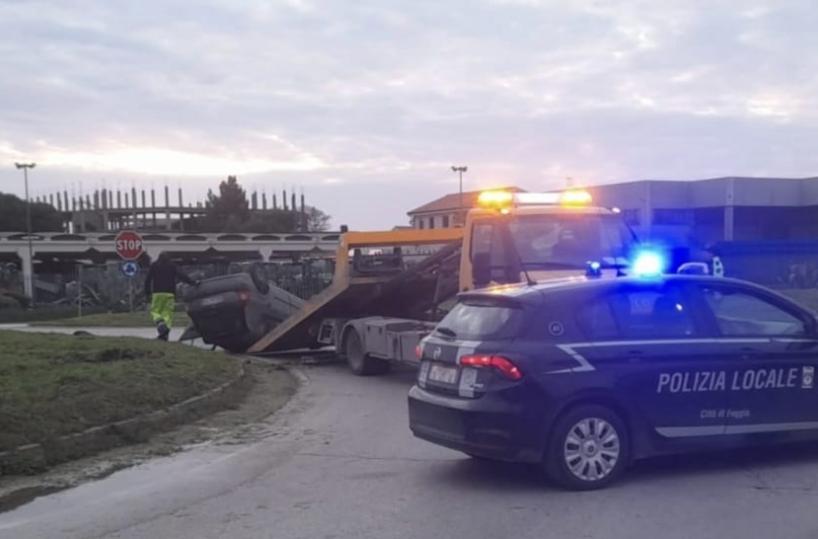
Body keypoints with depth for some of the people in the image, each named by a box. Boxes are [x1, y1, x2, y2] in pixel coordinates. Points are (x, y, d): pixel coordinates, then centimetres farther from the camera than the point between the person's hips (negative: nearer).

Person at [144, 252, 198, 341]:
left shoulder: (154, 266, 13)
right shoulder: (173, 266, 12)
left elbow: (148, 280, 8)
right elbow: (182, 275, -2)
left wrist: (147, 293, 13)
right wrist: (193, 282, -9)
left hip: (157, 293, -1)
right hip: (170, 293, 1)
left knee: (155, 311, 7)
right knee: (168, 313, 1)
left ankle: (160, 323, -27)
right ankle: (164, 334, -15)